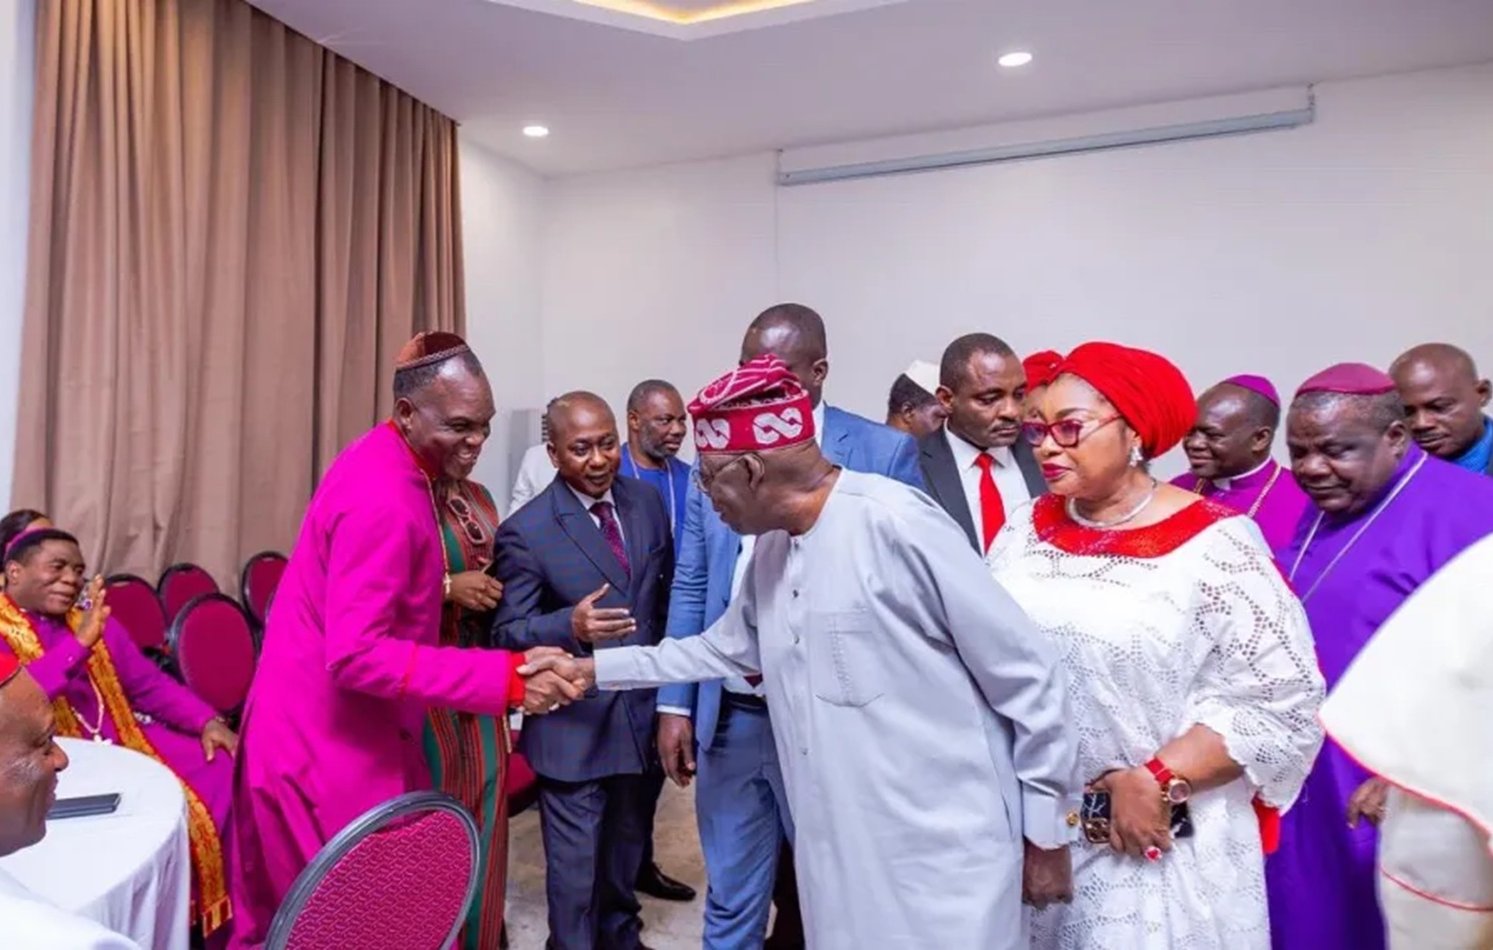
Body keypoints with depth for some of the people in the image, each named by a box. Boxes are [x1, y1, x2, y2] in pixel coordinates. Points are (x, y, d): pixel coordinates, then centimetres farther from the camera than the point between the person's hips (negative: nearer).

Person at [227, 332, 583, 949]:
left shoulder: (391, 468, 5)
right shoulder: (384, 500, -27)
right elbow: (356, 656, -31)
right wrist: (505, 678, -33)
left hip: (344, 732, 9)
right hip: (330, 743, -9)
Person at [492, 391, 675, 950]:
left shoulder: (648, 503, 0)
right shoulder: (527, 531, -17)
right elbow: (508, 632, -16)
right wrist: (570, 625, -34)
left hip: (642, 713, 6)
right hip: (574, 726, -5)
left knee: (627, 852, 25)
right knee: (575, 864, 9)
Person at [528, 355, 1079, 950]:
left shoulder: (894, 523, -21)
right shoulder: (771, 547, 5)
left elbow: (1026, 674, -16)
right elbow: (720, 649, 19)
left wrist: (1046, 828, -7)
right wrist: (590, 668, 16)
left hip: (942, 853, -7)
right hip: (841, 851, 8)